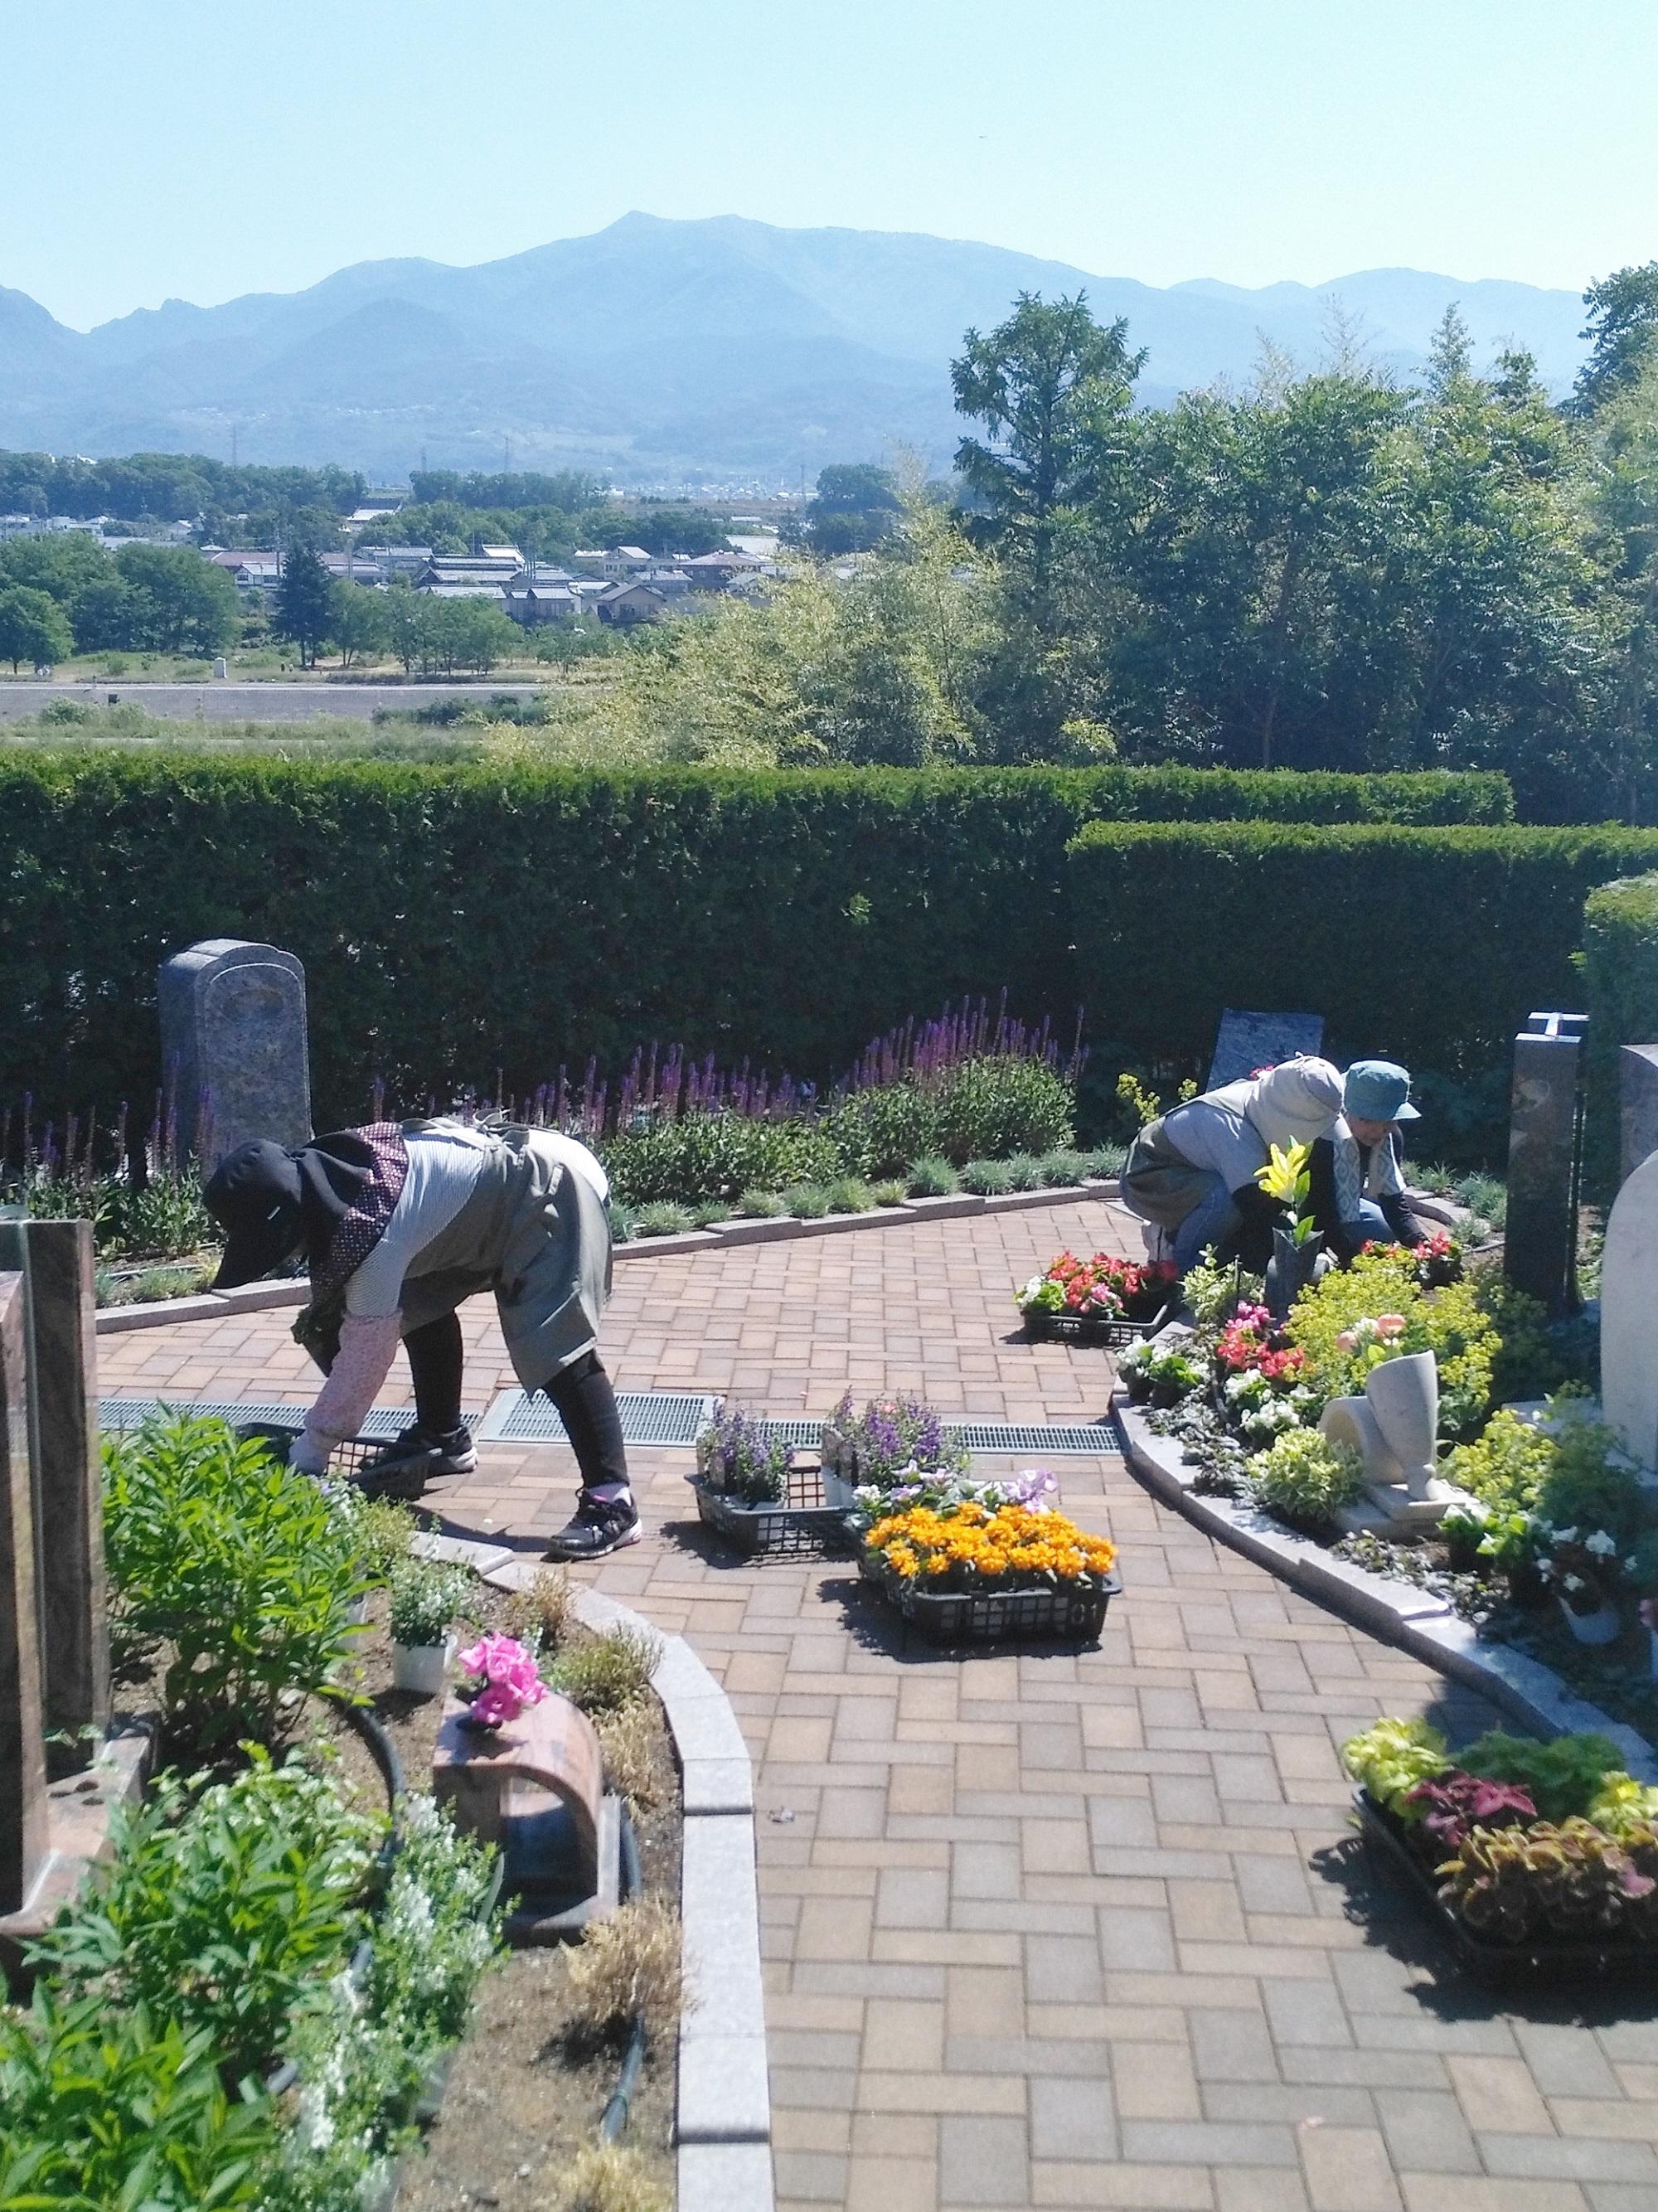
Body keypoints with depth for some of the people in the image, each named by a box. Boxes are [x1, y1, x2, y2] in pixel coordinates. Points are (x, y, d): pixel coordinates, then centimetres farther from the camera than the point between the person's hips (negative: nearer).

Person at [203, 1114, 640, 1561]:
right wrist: (323, 1312, 0)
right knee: (425, 1304, 16)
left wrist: (306, 1457, -15)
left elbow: (364, 1360, -23)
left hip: (551, 1190, -10)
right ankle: (444, 1439, 31)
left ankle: (611, 1503, -19)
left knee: (553, 1348, -18)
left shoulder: (370, 1233, -30)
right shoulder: (318, 1175, -5)